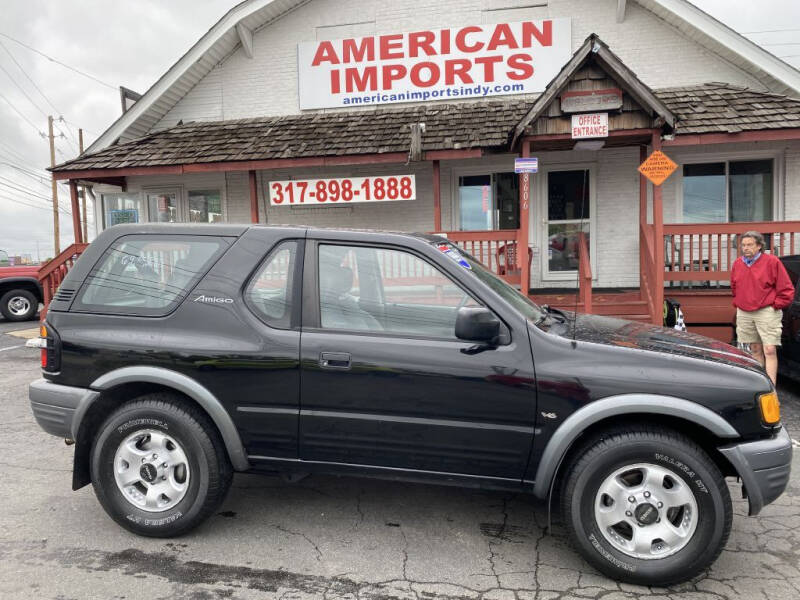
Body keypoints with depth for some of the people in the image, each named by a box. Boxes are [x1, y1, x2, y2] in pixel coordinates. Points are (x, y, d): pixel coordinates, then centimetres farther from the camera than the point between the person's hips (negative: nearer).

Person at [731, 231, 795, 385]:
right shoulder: (738, 263, 9)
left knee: (769, 350, -9)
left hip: (766, 313, -5)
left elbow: (787, 289, -3)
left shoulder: (771, 261, -5)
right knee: (755, 349, 12)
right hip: (744, 314, 5)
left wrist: (775, 305, -6)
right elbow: (734, 287, 24)